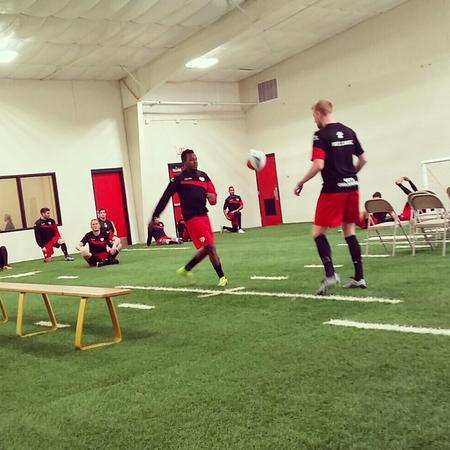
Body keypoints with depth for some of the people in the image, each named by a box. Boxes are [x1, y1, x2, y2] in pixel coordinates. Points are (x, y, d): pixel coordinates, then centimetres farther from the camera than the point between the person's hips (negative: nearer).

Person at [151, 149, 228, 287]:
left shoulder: (203, 176, 13)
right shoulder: (179, 179, -4)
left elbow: (212, 192, 14)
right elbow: (165, 197, -5)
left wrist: (212, 197, -11)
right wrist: (156, 216, -7)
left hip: (203, 215, 7)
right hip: (192, 217, -7)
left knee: (206, 248, 14)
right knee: (210, 247, -9)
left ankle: (186, 269, 32)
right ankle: (222, 277, 0)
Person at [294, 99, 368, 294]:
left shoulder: (321, 135, -10)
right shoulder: (349, 132, 10)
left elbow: (319, 165, -20)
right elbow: (363, 159, 15)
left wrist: (301, 182, -8)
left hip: (332, 190, -7)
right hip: (351, 187, 7)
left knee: (318, 232, 1)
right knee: (349, 231, 13)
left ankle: (330, 274, -13)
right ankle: (359, 277, 13)